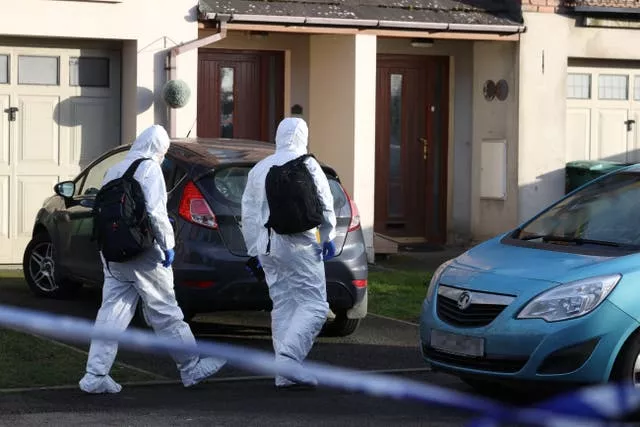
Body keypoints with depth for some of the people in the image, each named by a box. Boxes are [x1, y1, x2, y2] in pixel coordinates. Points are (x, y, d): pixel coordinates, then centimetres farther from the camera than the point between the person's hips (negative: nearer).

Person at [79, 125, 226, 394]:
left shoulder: (113, 171, 14)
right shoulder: (149, 169, -9)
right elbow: (154, 211, -18)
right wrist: (167, 244, -11)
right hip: (141, 253, -7)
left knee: (112, 312, 7)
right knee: (166, 313, 3)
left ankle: (95, 375, 2)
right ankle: (191, 369, 14)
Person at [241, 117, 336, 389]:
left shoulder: (259, 169, 15)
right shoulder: (306, 164, -3)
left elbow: (249, 214, 16)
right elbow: (325, 204, -4)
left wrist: (255, 250, 21)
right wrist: (327, 236, 9)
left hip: (267, 244, 7)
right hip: (298, 243, -6)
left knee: (283, 305, 11)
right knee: (314, 303, -4)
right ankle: (288, 360, -19)